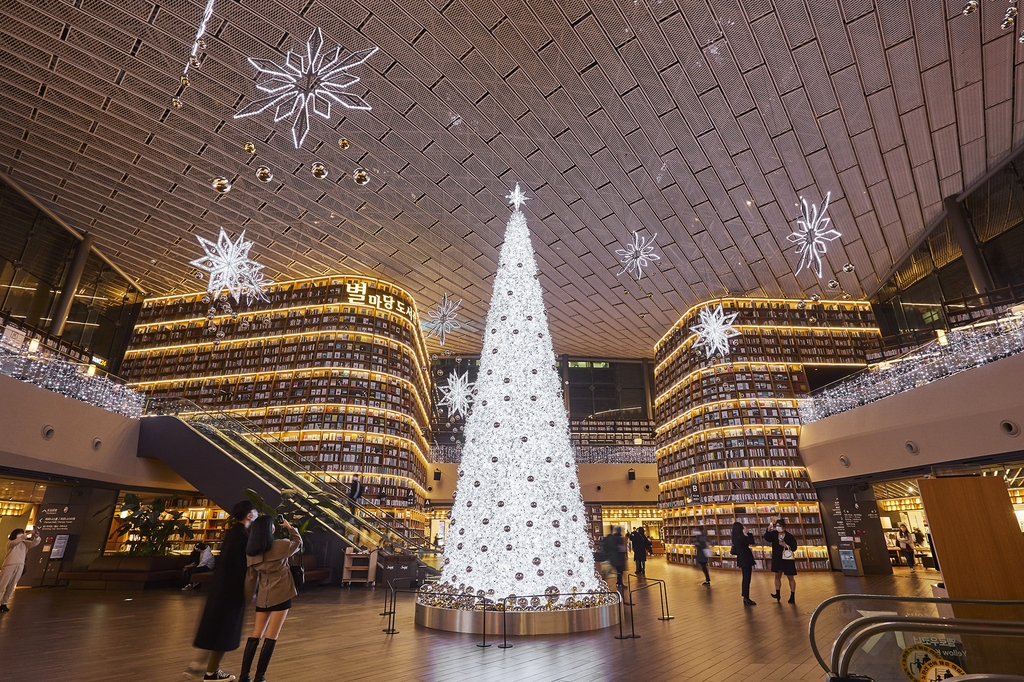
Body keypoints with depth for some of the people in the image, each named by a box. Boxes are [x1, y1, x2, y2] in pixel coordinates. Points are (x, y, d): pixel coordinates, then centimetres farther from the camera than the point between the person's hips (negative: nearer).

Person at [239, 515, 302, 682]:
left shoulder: (250, 552, -1)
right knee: (271, 637, 2)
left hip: (263, 596, 5)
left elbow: (250, 577, 4)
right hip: (281, 594, -5)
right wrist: (289, 527, 13)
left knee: (255, 634, 15)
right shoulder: (281, 545, -14)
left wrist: (248, 598, 15)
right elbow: (298, 543, 6)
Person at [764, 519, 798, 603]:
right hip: (777, 558, 4)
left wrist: (785, 545, -26)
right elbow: (767, 539, -19)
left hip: (787, 559, -4)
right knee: (777, 576, 9)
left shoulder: (789, 536, -13)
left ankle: (792, 596, 15)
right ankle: (778, 594, 18)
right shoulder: (774, 534, -4)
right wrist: (768, 531, -35)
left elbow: (794, 548, -11)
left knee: (790, 577, 7)